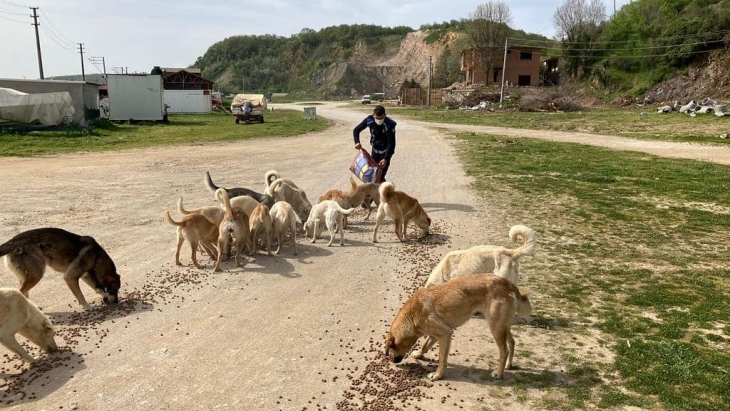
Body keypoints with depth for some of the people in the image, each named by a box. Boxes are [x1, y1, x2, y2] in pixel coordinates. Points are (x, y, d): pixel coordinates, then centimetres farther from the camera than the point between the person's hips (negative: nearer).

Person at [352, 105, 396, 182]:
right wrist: (357, 142, -26)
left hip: (385, 151, -5)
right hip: (374, 149, 5)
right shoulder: (369, 120, -20)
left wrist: (386, 159, -42)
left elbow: (391, 144, -30)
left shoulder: (389, 125, -31)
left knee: (380, 176, -12)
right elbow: (356, 130, -7)